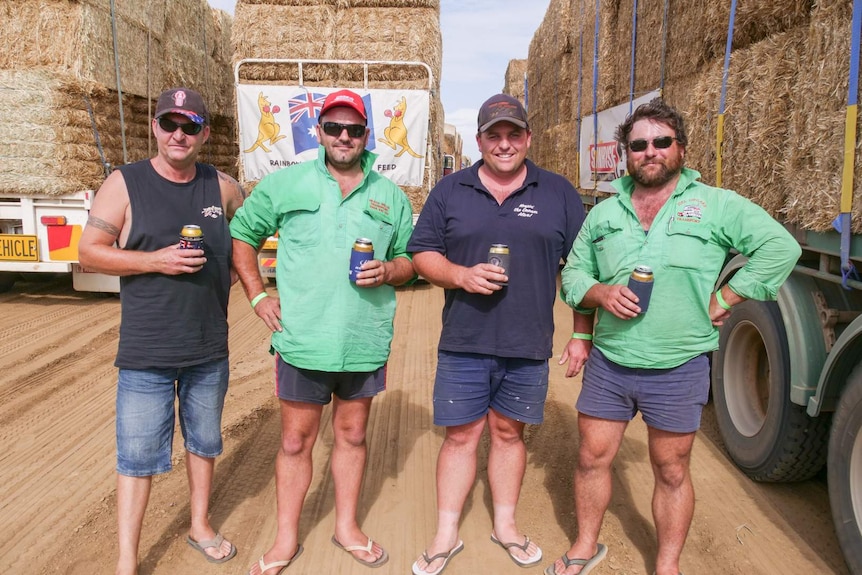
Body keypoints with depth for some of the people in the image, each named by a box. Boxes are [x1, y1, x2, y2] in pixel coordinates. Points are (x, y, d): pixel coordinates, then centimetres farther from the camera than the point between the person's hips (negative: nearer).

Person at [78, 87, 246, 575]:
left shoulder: (223, 187, 2)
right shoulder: (124, 183, -5)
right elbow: (90, 252, -6)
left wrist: (229, 274, 4)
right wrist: (156, 261, -18)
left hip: (210, 350, 3)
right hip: (145, 353, -3)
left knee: (205, 441, 18)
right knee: (138, 455, 3)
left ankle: (200, 525, 39)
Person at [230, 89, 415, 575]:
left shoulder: (391, 197, 8)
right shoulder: (285, 184, 2)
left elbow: (409, 260, 13)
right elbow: (241, 235, 10)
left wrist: (388, 270, -10)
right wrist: (258, 297, 1)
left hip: (365, 342, 2)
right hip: (303, 340, -2)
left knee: (353, 435, 16)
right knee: (296, 440, 9)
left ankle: (347, 526, 35)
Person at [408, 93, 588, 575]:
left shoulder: (559, 192, 4)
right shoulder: (450, 191, 5)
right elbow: (423, 253, 5)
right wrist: (460, 275, -14)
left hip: (529, 347, 0)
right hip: (464, 343, 0)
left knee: (509, 433, 14)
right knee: (460, 436, 7)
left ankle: (505, 525, 32)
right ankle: (447, 536, 22)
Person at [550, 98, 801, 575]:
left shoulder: (716, 206, -3)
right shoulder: (603, 214, 8)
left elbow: (780, 247, -7)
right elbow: (573, 274, 12)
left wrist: (724, 301, -11)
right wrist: (600, 294, -9)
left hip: (678, 370, -3)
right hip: (607, 363, 3)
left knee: (671, 471, 10)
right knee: (592, 458, 11)